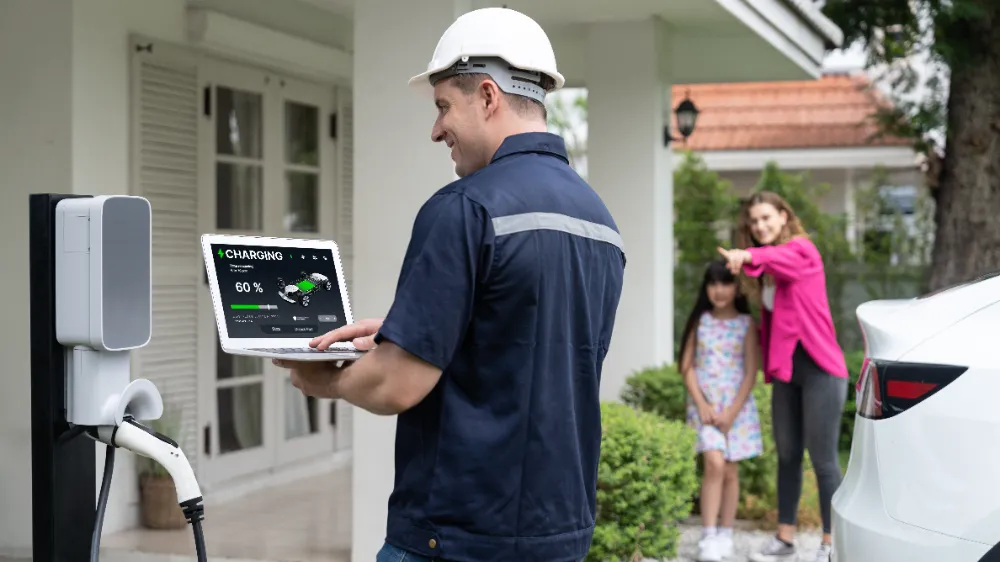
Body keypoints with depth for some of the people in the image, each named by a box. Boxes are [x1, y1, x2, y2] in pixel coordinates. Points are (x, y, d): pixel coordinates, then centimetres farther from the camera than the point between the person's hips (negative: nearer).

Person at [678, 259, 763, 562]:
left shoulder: (746, 324, 1)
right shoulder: (700, 321, 5)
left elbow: (751, 373, -3)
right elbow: (688, 366, 4)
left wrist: (731, 412, -11)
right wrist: (702, 405, -8)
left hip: (737, 406, 0)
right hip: (705, 404, 0)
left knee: (730, 472, 5)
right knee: (714, 464, -17)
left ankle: (726, 535, 17)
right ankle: (708, 537, -15)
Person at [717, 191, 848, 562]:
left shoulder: (802, 250, -9)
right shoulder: (765, 274, 14)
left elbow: (782, 259, -32)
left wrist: (747, 256, -51)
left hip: (819, 368, -8)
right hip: (785, 370, 8)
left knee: (823, 459, -5)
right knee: (787, 456, 12)